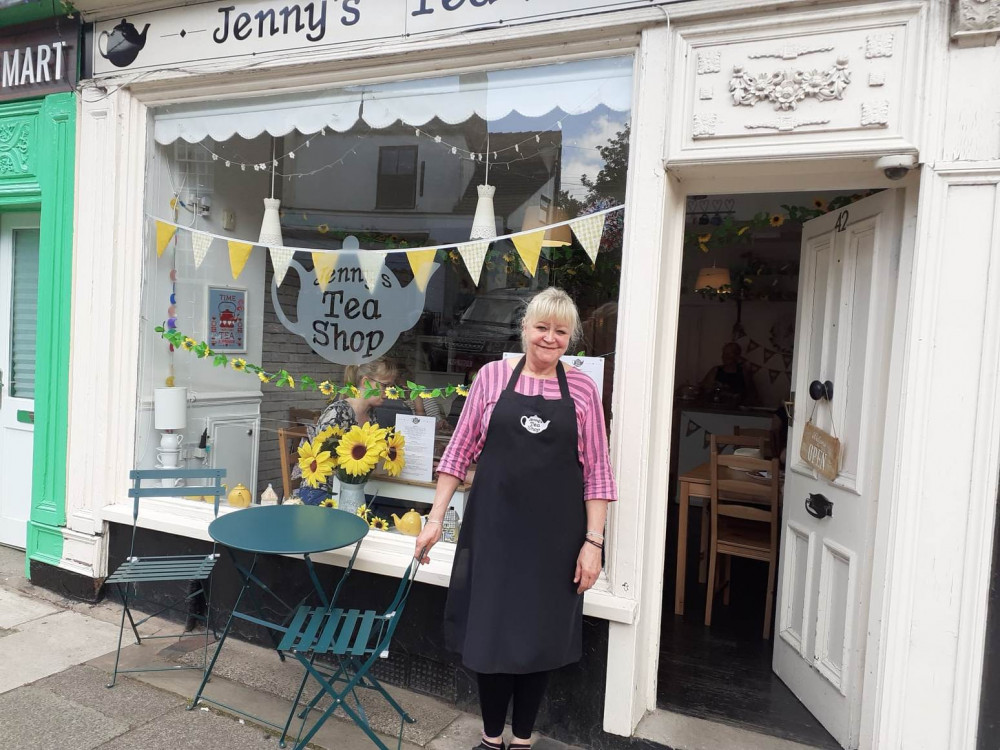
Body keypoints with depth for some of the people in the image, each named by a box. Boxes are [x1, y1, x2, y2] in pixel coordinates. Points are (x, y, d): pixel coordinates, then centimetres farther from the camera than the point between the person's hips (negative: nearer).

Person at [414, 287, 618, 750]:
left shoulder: (582, 389, 0)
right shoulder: (493, 376, 0)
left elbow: (596, 472, 1)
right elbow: (460, 451, 3)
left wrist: (593, 541, -5)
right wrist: (435, 518, 0)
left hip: (555, 535, 0)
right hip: (493, 529, 0)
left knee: (541, 637, 12)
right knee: (488, 631, 10)